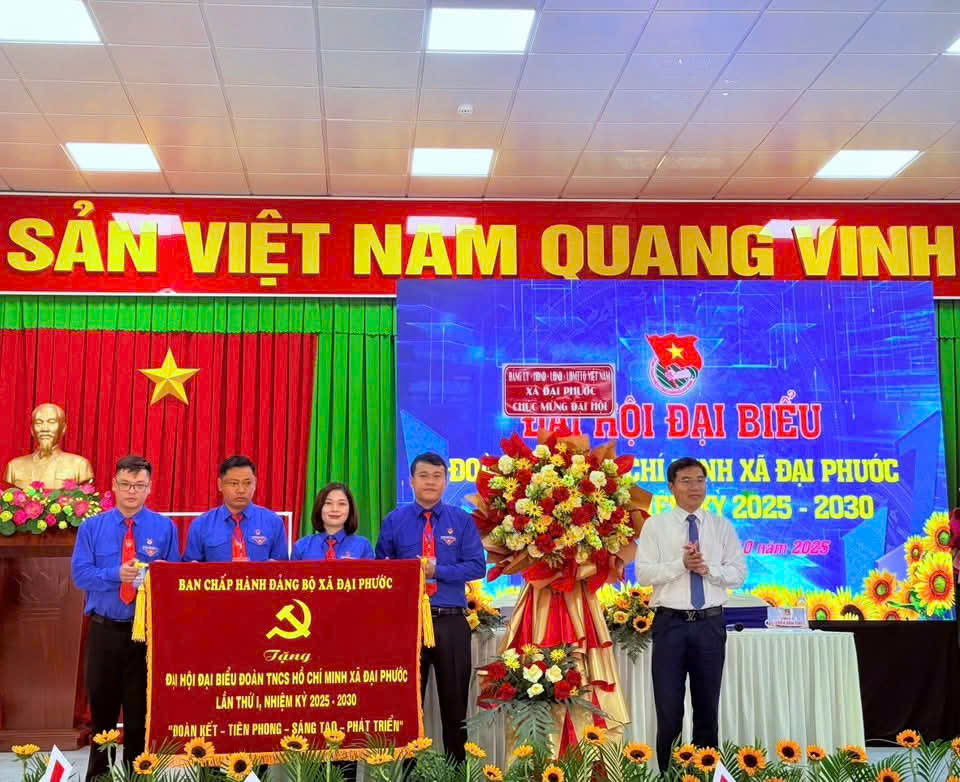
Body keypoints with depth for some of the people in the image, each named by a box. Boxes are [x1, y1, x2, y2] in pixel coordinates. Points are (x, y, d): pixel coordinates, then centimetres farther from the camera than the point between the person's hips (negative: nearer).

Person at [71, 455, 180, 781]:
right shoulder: (91, 527, 4)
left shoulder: (165, 528, 1)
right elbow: (80, 574, -4)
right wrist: (117, 574, -19)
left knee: (141, 710, 5)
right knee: (102, 707, 12)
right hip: (104, 630, 1)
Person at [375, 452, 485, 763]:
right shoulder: (394, 521, 4)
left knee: (455, 700, 8)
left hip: (451, 621, 0)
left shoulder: (462, 521, 4)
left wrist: (437, 570, -15)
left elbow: (477, 566, -4)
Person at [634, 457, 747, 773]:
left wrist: (709, 569, -14)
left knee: (708, 706, 11)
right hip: (670, 623, -2)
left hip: (710, 624, 2)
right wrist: (681, 564, -18)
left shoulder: (722, 527, 7)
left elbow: (739, 574, 3)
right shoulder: (655, 525, 2)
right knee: (669, 709, 1)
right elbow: (643, 573, -6)